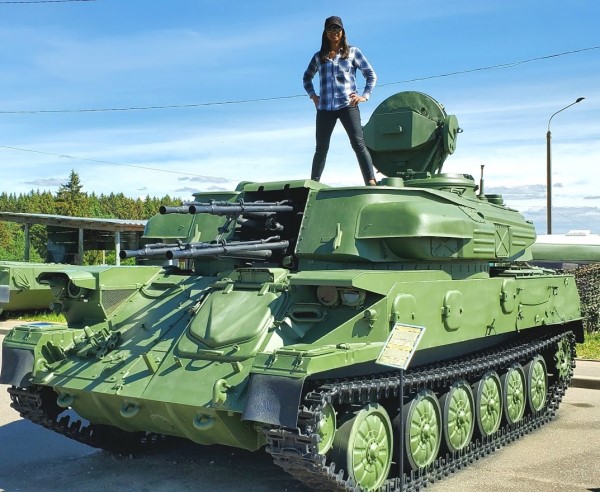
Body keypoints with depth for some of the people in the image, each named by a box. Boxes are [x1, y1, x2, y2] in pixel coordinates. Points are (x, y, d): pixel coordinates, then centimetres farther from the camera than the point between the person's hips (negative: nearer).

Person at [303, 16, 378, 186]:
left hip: (347, 105, -3)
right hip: (324, 108, 3)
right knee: (321, 148, 4)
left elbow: (371, 74, 10)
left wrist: (365, 95, -2)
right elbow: (306, 77, 30)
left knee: (358, 144, -14)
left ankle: (371, 183, -22)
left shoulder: (352, 52, 9)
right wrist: (312, 95, 14)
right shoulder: (319, 56, 15)